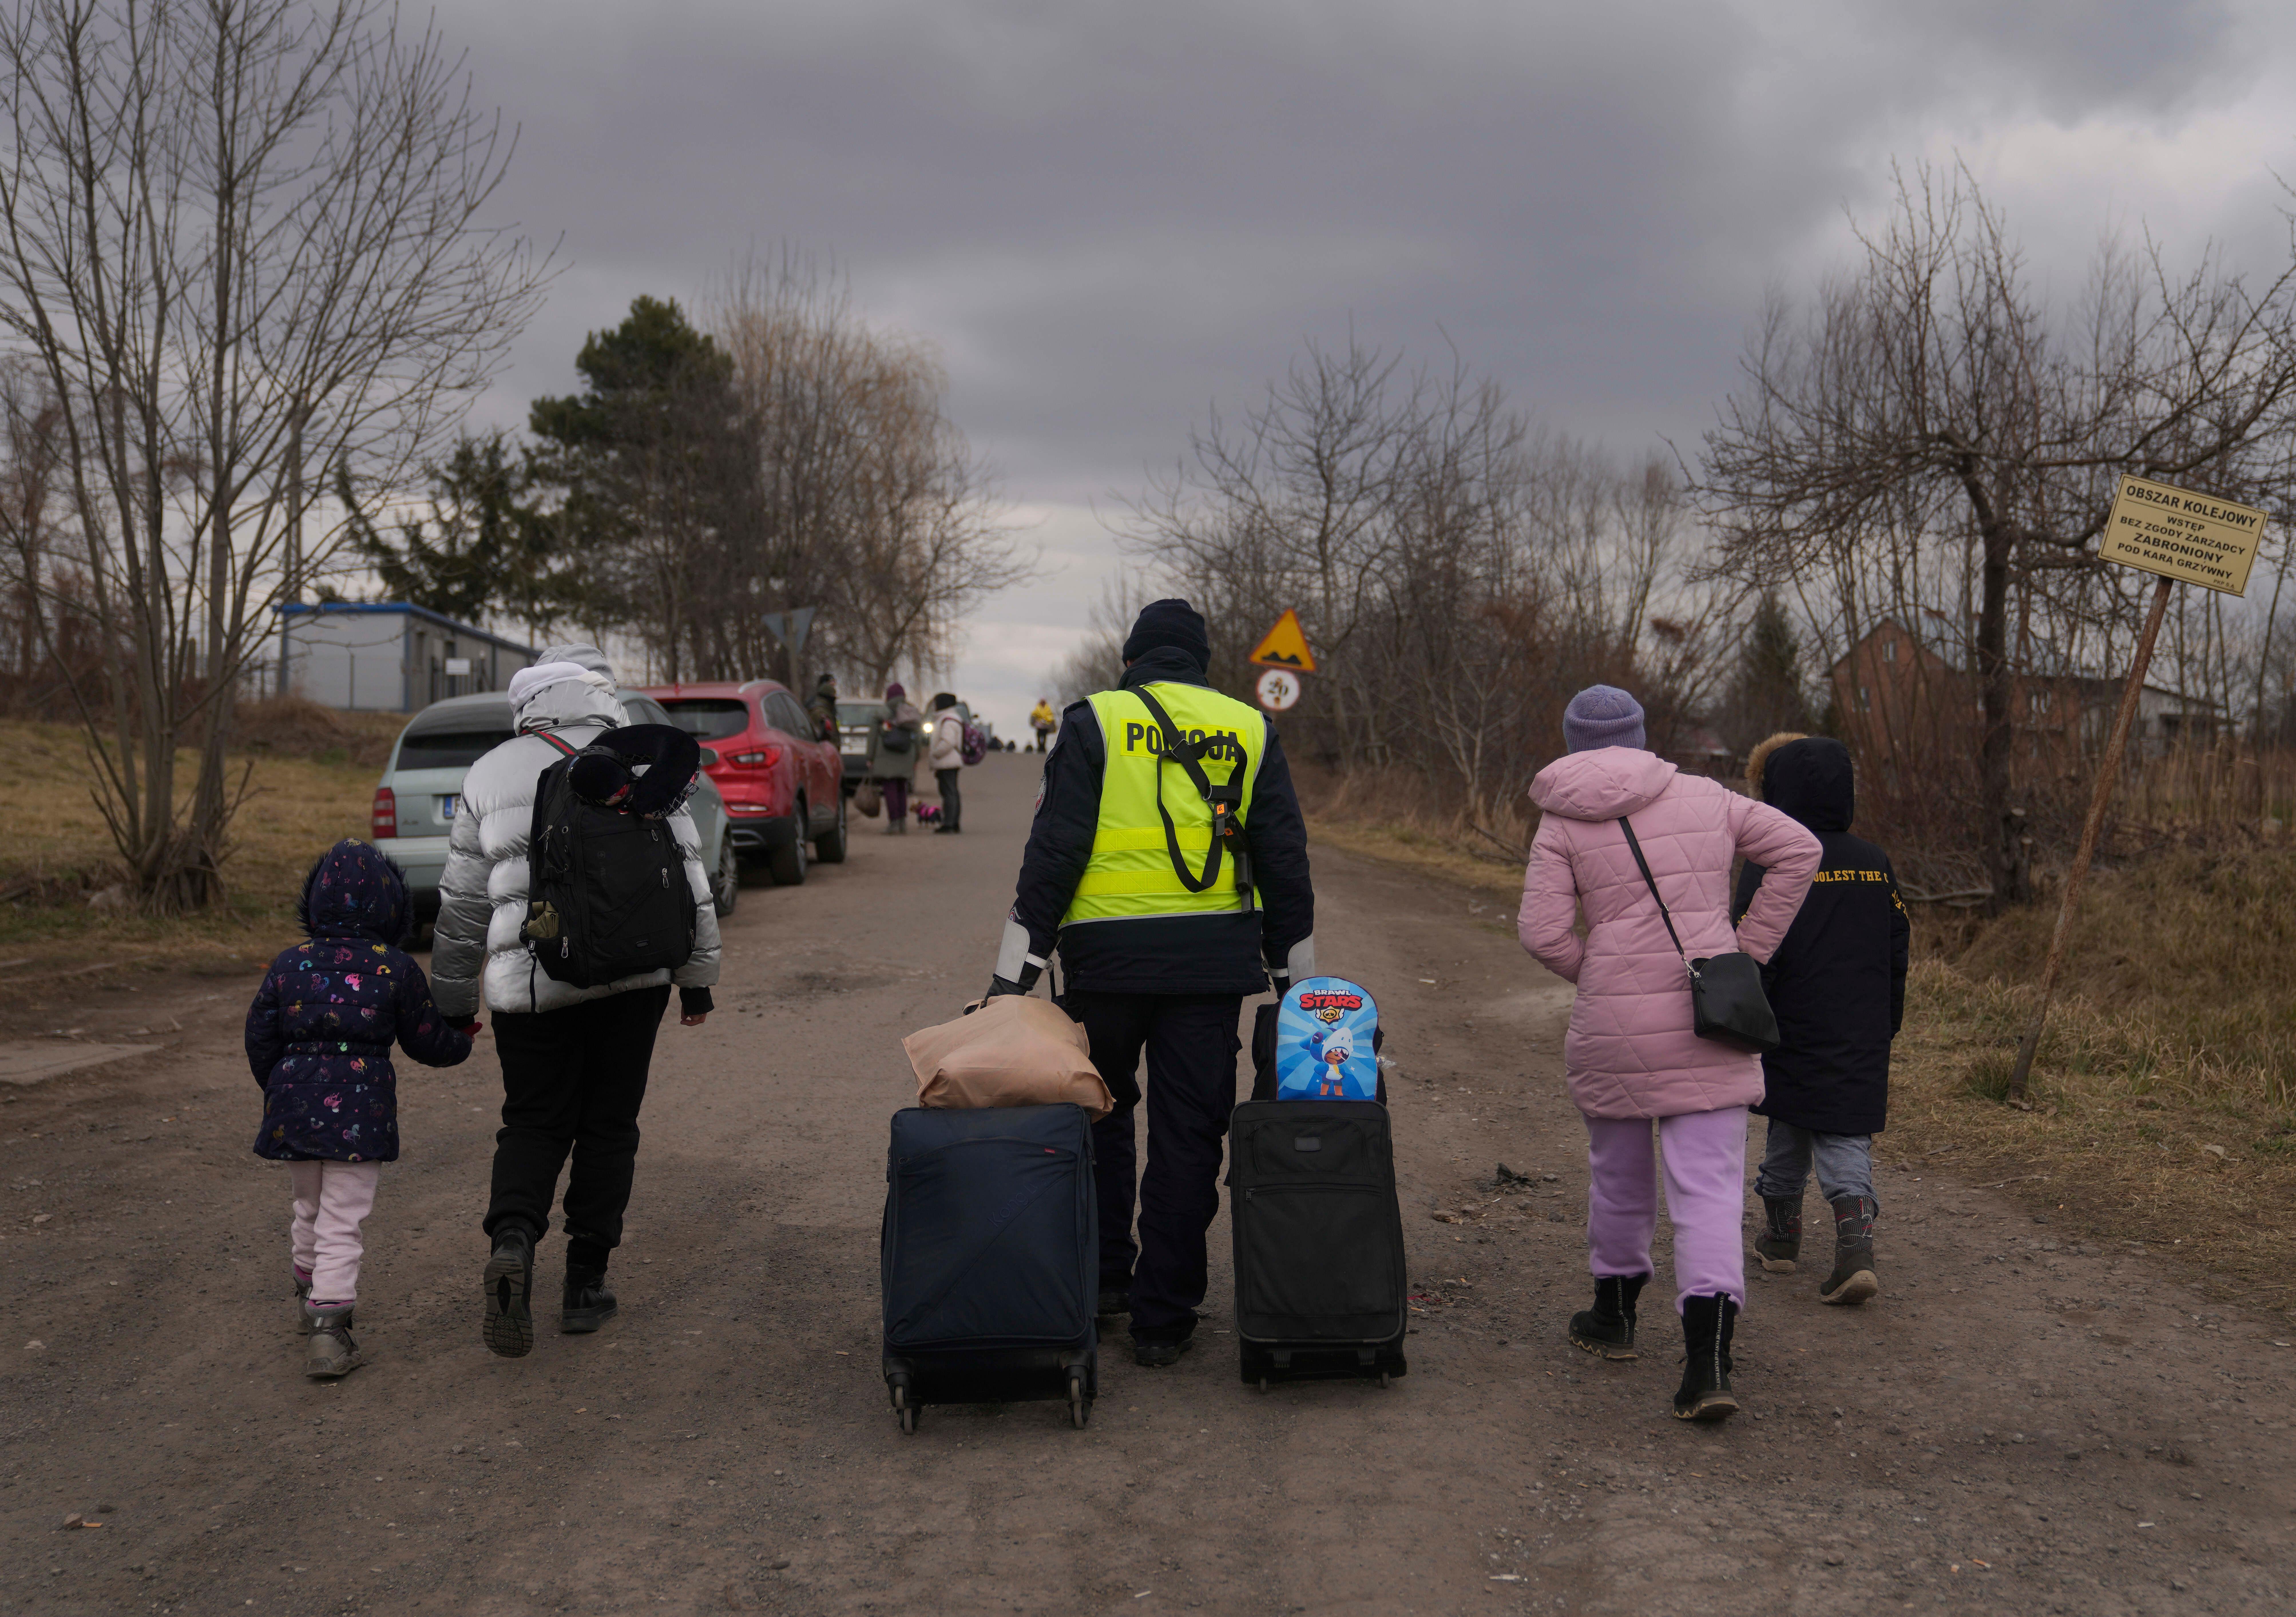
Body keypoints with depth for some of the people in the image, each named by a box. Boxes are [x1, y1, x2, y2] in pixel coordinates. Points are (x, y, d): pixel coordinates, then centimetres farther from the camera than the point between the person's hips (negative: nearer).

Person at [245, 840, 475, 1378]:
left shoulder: (289, 964, 4)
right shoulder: (396, 970, -3)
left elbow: (260, 1038, 10)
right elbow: (428, 1040, 5)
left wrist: (278, 1092, 26)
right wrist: (463, 1041, 27)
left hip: (294, 1105, 4)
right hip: (360, 1107, -4)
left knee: (310, 1208, 24)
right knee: (342, 1223, -1)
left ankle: (309, 1297, 44)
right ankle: (329, 1328, -10)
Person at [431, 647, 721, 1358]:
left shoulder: (491, 774, 7)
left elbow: (463, 900, 11)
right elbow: (686, 878, 3)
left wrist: (455, 1000, 19)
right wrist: (698, 977, 11)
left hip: (530, 980, 1)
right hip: (631, 974, -1)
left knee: (534, 1124, 12)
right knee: (610, 1126, 10)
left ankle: (512, 1240, -14)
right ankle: (586, 1284, 13)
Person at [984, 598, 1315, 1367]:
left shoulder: (1094, 724, 0)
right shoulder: (1250, 731, 8)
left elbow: (1053, 850, -6)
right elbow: (1284, 860, 8)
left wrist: (1015, 971, -4)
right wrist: (1298, 976, 15)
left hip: (1108, 957, -1)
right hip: (1211, 961, 1)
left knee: (1101, 1115, 18)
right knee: (1188, 1136, 5)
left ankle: (1105, 1277, 25)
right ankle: (1163, 1317, 8)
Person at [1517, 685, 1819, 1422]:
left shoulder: (1562, 823, 0)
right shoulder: (1702, 797, 7)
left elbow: (1543, 932, -8)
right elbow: (1798, 849, 6)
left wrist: (1598, 978, 10)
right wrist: (1748, 951, 6)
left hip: (1613, 1028, -1)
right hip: (1708, 1026, 1)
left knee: (1619, 1173, 20)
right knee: (1710, 1188, -1)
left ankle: (1616, 1315, 38)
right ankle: (1708, 1364, -13)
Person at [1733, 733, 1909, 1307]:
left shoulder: (1768, 865, -12)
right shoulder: (1876, 863, 4)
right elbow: (1899, 949, 10)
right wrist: (1887, 1024, 19)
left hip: (1792, 1032, -3)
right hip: (1863, 1039, 3)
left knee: (1787, 1134, 14)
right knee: (1849, 1140, 4)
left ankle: (1781, 1235, 29)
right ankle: (1856, 1248, -14)